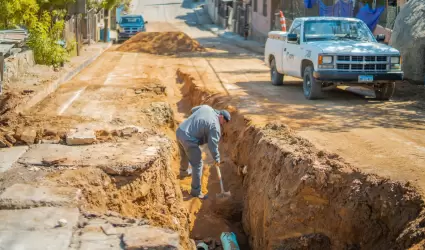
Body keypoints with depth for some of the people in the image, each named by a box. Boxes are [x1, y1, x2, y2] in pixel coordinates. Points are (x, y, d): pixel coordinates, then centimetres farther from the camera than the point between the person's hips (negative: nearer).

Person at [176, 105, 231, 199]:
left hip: (180, 131, 9)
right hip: (188, 139, -9)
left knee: (185, 156, 35)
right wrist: (217, 158, 0)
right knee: (197, 164, 2)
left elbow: (193, 110, 24)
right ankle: (196, 191, 9)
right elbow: (213, 145, -13)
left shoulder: (206, 107, 6)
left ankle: (184, 172, 62)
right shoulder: (215, 126, -14)